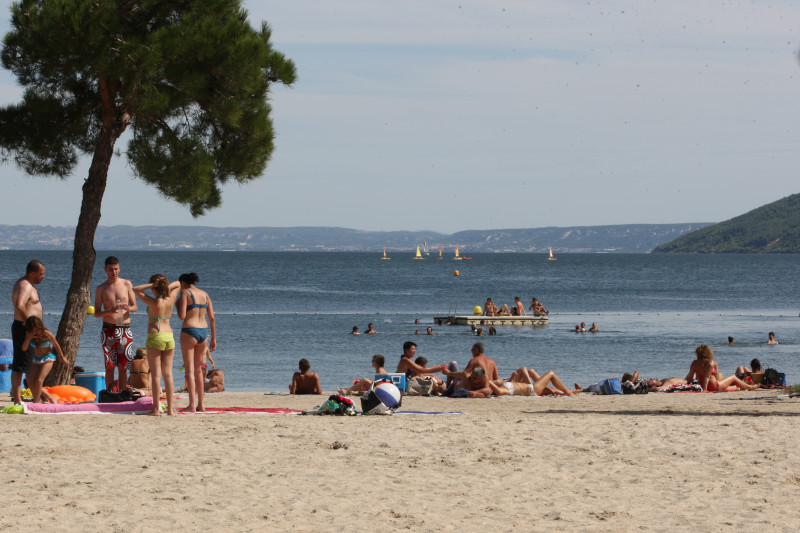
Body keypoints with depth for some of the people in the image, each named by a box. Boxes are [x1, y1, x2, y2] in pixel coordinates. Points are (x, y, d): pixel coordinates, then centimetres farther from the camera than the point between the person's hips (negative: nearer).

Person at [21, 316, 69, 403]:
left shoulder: (46, 334, -23)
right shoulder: (29, 334, -12)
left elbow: (56, 346, -7)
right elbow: (24, 349, -17)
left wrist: (62, 358, 5)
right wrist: (28, 338, -33)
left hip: (47, 358, -6)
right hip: (36, 359, 6)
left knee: (39, 380, -19)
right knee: (31, 382, 1)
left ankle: (36, 402, -12)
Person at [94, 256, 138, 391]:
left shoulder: (126, 284, 7)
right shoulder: (101, 288, 5)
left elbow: (135, 307, 10)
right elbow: (96, 313, 2)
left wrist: (128, 308, -14)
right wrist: (110, 311, -18)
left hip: (125, 330, 1)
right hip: (109, 330, -1)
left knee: (123, 368, 1)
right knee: (110, 367, -4)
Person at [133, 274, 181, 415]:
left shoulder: (154, 302, -12)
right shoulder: (170, 299, 2)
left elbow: (135, 289, -8)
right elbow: (178, 284, 21)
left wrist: (152, 285, -13)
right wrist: (166, 287, 1)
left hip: (155, 337, -5)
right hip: (169, 336, 5)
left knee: (155, 374, -2)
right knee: (168, 374, 6)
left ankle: (156, 409, -3)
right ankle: (170, 408, 5)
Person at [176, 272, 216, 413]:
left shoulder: (185, 293, -5)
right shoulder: (205, 294, 13)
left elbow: (182, 316, -13)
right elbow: (212, 318, 12)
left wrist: (178, 305, 6)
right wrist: (213, 339, 17)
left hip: (189, 331, -6)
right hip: (204, 332, 6)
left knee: (189, 370, -5)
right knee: (198, 370, 16)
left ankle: (192, 405, -13)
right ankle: (200, 405, 18)